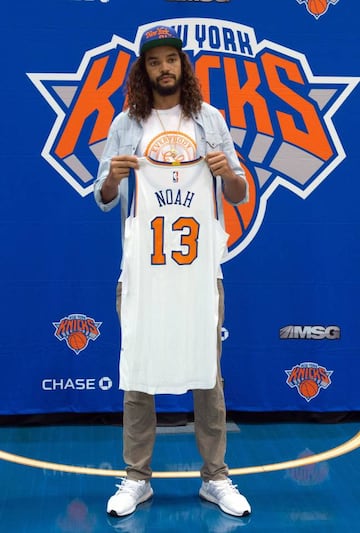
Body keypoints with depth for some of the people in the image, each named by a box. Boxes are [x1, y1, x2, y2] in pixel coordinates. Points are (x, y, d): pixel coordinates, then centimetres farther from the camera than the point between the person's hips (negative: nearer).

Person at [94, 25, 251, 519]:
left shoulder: (211, 119, 8)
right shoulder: (126, 124, 7)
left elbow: (238, 196, 10)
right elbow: (104, 200, 11)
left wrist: (229, 172, -11)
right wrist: (113, 177, -10)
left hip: (200, 267, 0)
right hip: (141, 268, 0)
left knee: (208, 373, 6)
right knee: (137, 372, 5)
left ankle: (216, 478, 20)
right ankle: (136, 478, 19)